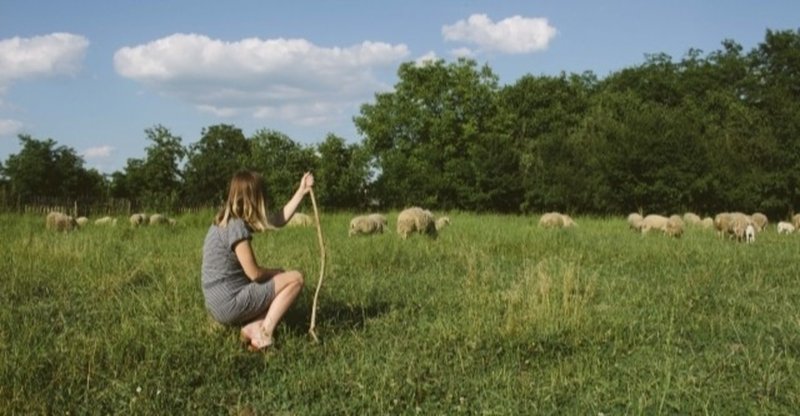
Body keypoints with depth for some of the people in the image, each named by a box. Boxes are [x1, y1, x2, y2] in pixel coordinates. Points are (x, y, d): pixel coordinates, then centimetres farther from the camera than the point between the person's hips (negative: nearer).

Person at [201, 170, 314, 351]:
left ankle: (253, 327, 1)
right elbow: (254, 273, -17)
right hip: (230, 304, -9)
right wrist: (277, 272, 3)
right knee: (295, 278, -2)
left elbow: (279, 220, 16)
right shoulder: (236, 226, -18)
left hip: (219, 305, 9)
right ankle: (264, 333, -8)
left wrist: (301, 192, 17)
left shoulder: (228, 220, 11)